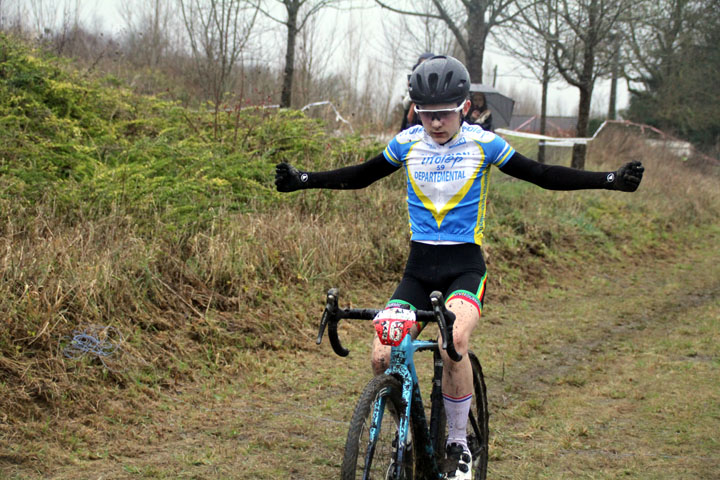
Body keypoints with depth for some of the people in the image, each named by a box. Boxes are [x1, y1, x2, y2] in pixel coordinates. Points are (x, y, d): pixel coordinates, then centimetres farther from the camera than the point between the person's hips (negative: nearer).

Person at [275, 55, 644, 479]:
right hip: (419, 265, 3)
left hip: (465, 266, -3)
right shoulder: (407, 143, 1)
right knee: (382, 358, -14)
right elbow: (359, 176, 14)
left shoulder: (483, 143, -5)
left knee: (453, 342, -32)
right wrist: (302, 180, 7)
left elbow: (542, 175, 1)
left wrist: (612, 180, -4)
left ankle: (459, 444, -10)